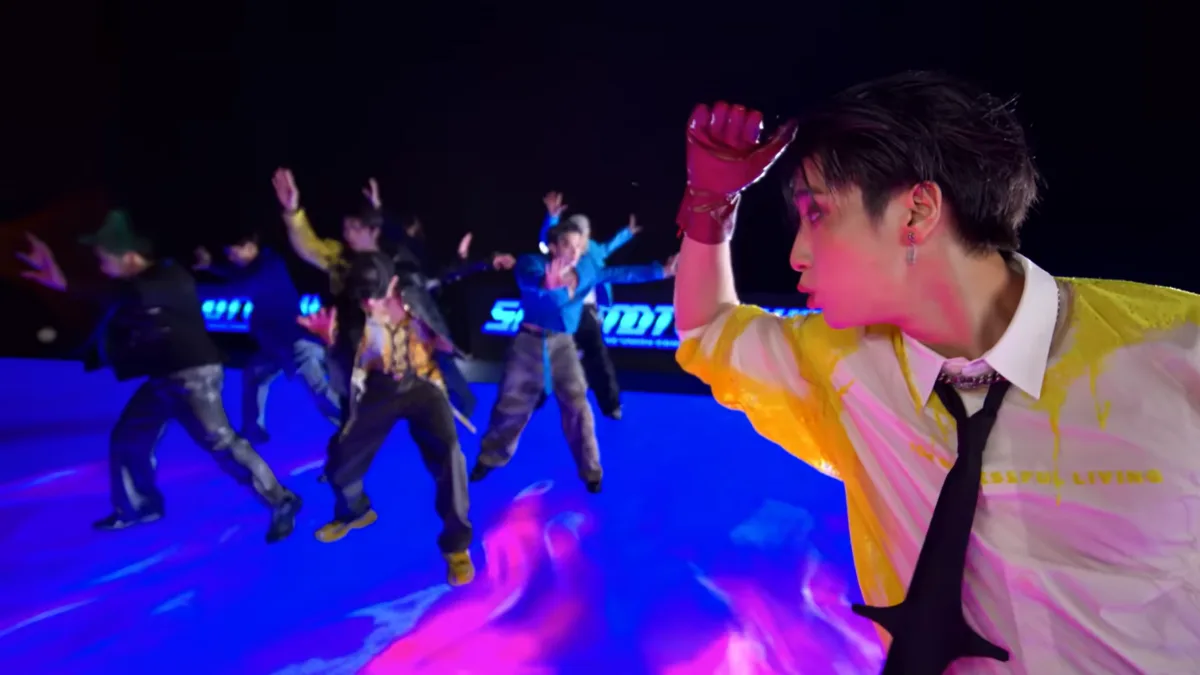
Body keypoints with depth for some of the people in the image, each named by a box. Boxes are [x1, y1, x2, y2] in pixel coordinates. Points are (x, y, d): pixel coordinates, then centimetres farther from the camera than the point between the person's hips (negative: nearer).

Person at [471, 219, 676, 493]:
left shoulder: (586, 267, 1)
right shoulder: (533, 263, -15)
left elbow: (620, 274, 8)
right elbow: (530, 278, -37)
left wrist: (661, 271, 6)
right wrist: (546, 282, -62)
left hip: (563, 343, 3)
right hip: (531, 342, -3)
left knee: (576, 405, -1)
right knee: (511, 405, 9)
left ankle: (591, 471, 14)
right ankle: (490, 458, 32)